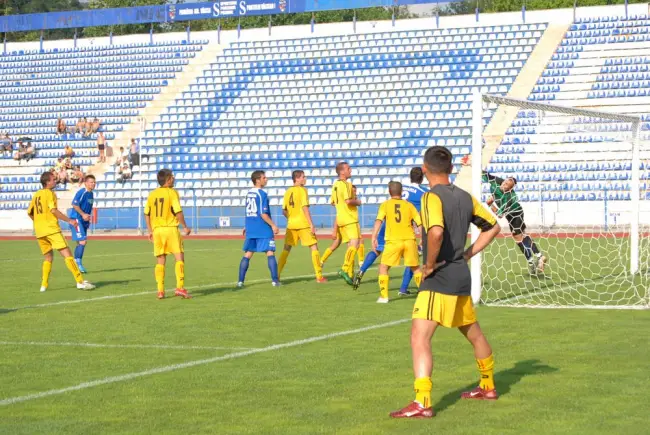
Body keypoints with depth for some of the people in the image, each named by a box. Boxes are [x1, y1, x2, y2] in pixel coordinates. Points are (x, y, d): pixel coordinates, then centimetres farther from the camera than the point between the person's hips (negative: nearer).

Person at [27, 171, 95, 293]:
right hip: (52, 229, -8)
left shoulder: (36, 195, 16)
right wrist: (69, 220, -15)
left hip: (39, 232, 8)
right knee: (67, 254, -9)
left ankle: (44, 285, 11)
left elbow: (30, 213, 22)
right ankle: (80, 281, -16)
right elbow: (53, 210, -17)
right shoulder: (49, 193, -5)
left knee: (48, 257, 20)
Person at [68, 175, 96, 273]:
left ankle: (77, 264, 18)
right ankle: (78, 263, -9)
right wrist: (83, 214, -24)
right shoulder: (81, 192, -14)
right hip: (76, 220, -9)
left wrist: (88, 218, 18)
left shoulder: (91, 194, 13)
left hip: (84, 221, 9)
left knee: (80, 243, 12)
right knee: (83, 241, -15)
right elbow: (75, 205, -20)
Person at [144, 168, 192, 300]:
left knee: (160, 261, 9)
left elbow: (146, 214, 12)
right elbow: (178, 212, -14)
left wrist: (150, 231, 20)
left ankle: (160, 291, 5)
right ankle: (180, 287, -11)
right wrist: (185, 227, -2)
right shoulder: (172, 192, -8)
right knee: (179, 258, -1)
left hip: (157, 229, 5)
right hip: (171, 228, -5)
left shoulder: (152, 194, 8)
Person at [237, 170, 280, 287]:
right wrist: (273, 225, -11)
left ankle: (240, 281, 5)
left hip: (250, 229, 7)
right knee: (270, 253, -1)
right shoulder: (262, 194, -13)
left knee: (247, 255, 8)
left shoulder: (249, 194, 11)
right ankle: (275, 280, -4)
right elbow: (263, 214, -18)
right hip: (263, 230, -7)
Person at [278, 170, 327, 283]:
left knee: (286, 249, 14)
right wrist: (311, 224, -16)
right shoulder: (302, 190, -7)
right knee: (314, 247, 2)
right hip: (303, 224, -5)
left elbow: (284, 211, 11)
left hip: (291, 224, 6)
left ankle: (276, 275, 9)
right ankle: (319, 276, -1)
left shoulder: (288, 192, 10)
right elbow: (305, 208, -16)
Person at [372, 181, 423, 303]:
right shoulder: (409, 205, 11)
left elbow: (379, 221, -9)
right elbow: (420, 223, 7)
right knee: (416, 268, 18)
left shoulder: (385, 205, 6)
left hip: (393, 241, -2)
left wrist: (374, 237, -15)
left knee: (383, 268, 11)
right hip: (409, 240, 2)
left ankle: (384, 296, 2)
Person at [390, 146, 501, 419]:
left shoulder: (432, 197, -15)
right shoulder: (465, 197, 9)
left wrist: (429, 264, -19)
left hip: (439, 278, -9)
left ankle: (422, 404, -23)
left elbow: (436, 232, -33)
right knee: (474, 334, 24)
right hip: (462, 276, 9)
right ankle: (488, 387, 42)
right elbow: (493, 227, 17)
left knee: (419, 338, -13)